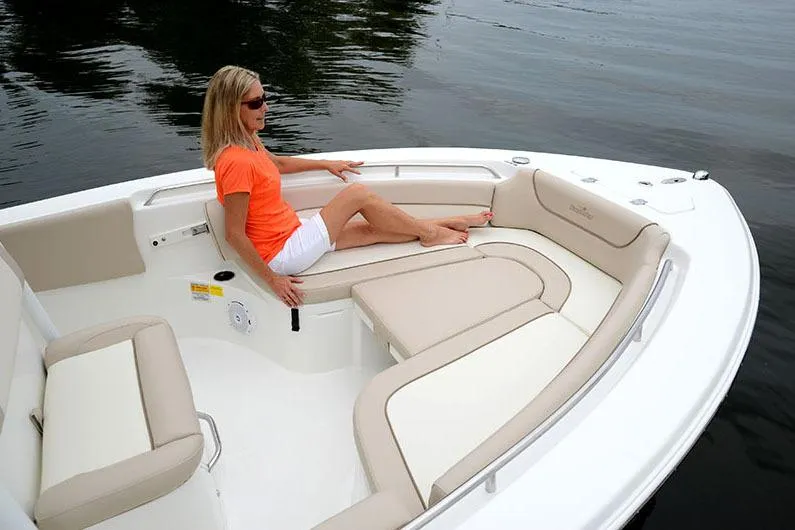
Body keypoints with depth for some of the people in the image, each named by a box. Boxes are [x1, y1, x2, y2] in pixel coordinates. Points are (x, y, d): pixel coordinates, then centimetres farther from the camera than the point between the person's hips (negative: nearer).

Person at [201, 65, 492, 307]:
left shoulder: (246, 142, 4)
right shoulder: (236, 162, -26)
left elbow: (278, 162, 26)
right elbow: (235, 234, -25)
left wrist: (326, 164, 28)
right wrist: (272, 279, -20)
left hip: (290, 234, 9)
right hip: (284, 255, -9)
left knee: (372, 230, 10)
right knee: (358, 193, -8)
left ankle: (447, 224, 23)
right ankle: (428, 232, 11)